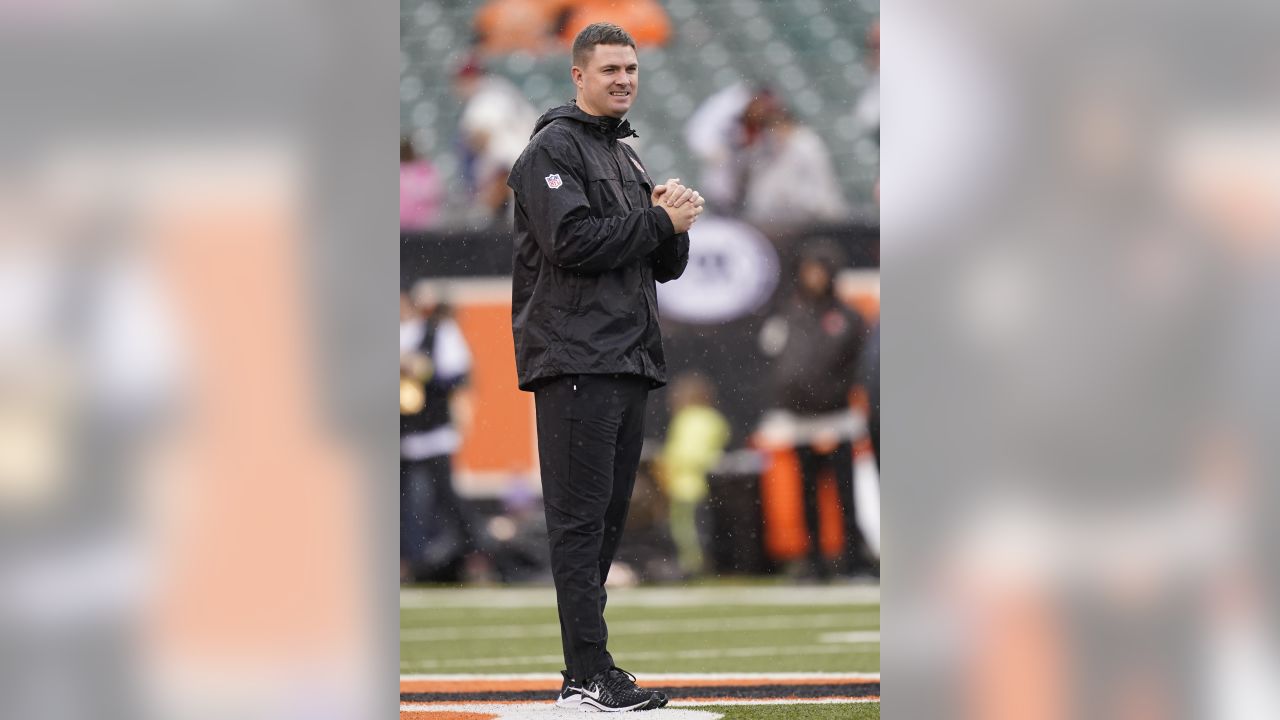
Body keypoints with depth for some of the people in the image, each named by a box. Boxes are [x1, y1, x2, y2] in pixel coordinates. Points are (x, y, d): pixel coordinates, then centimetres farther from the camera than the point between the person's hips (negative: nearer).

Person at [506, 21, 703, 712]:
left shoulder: (627, 158, 23)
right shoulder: (553, 148, -4)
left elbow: (666, 265, 22)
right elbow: (572, 241, -18)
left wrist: (674, 221, 0)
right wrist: (660, 220, -11)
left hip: (628, 359, 9)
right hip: (575, 361, -9)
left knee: (607, 519, 9)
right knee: (580, 518, -10)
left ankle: (589, 668, 12)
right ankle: (588, 676, -13)